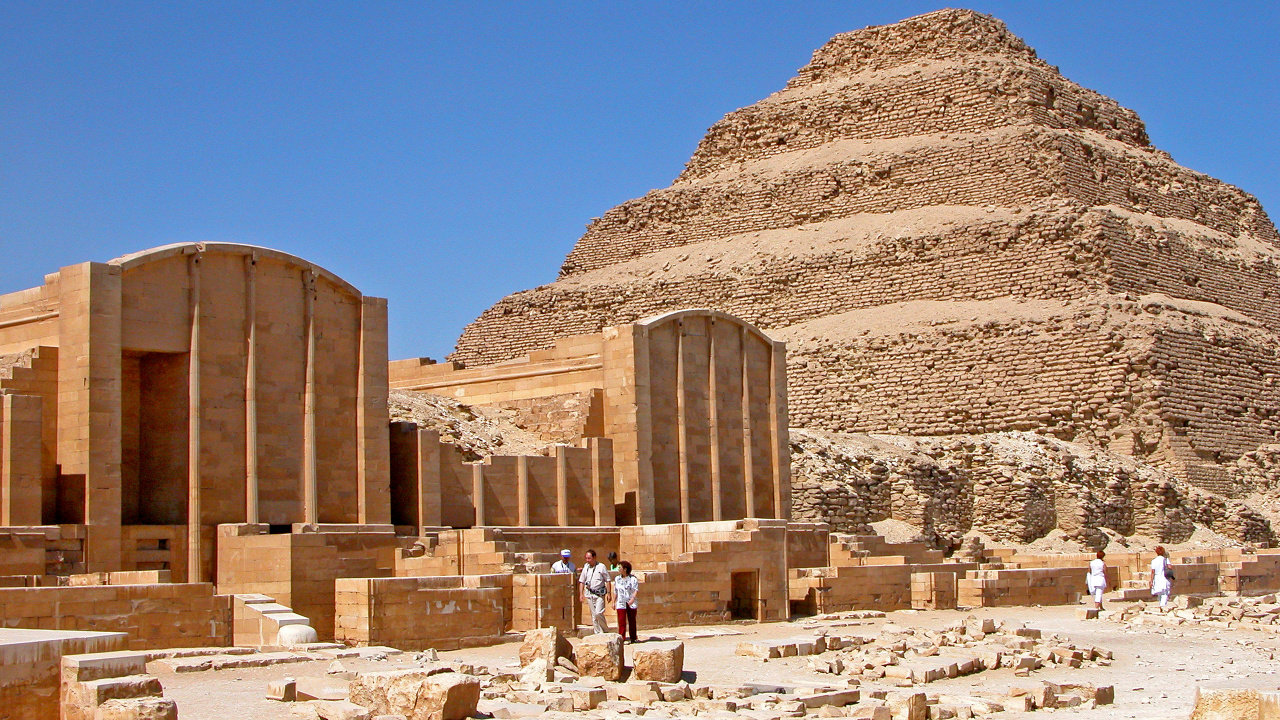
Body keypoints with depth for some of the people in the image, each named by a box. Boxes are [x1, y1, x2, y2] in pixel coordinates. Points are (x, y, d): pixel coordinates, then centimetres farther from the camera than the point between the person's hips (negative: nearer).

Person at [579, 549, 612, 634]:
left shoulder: (601, 566, -4)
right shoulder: (586, 567, 7)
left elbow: (607, 580, 0)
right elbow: (582, 581, 15)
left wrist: (608, 593, -4)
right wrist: (581, 594, 9)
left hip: (600, 593, -4)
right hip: (589, 594, 4)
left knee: (598, 613, -14)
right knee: (593, 615, 5)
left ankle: (606, 630, 4)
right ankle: (598, 633, 12)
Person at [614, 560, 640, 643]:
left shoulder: (633, 579, -3)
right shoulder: (617, 579, 10)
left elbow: (636, 590, -9)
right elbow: (615, 591, 17)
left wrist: (633, 598, -24)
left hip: (631, 603, -2)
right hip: (621, 603, 2)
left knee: (632, 621, 6)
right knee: (621, 621, -9)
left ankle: (633, 638, 15)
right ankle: (622, 638, -13)